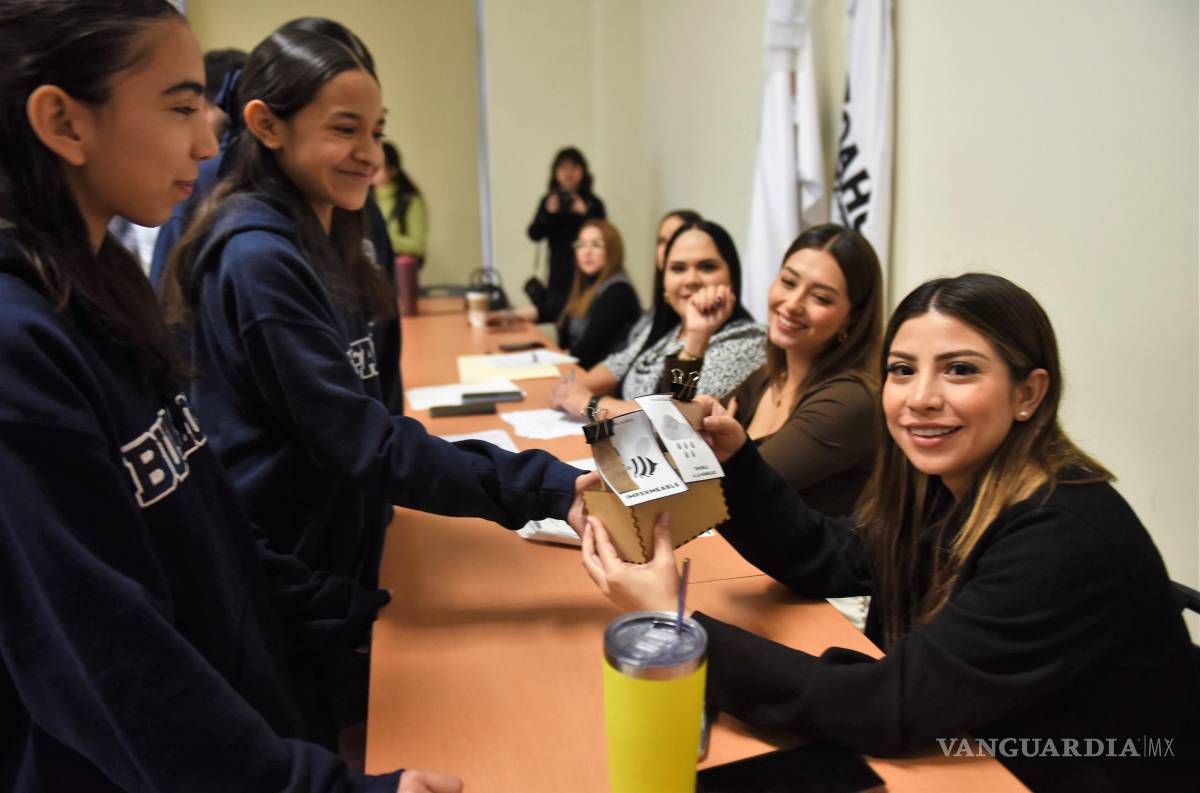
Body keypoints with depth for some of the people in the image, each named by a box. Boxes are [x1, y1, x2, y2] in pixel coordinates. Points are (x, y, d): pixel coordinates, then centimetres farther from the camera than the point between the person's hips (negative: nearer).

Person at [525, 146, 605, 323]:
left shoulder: (593, 203, 0)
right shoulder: (548, 201, 8)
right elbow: (534, 235, 2)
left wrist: (585, 214, -17)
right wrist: (549, 212, -13)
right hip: (559, 276, 3)